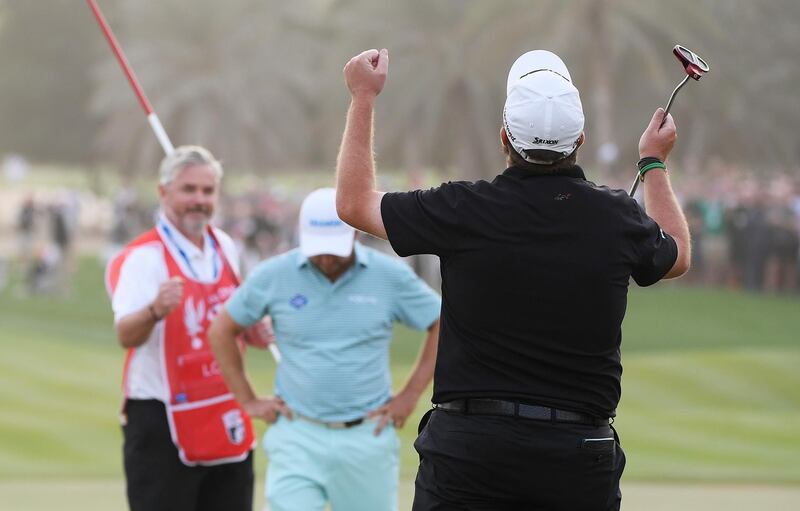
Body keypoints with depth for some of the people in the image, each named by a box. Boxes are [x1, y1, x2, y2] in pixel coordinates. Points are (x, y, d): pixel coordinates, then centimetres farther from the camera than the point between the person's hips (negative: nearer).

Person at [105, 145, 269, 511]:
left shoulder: (224, 247, 9)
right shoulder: (143, 257, -14)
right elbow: (126, 335, -29)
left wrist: (249, 330, 3)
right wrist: (155, 311, -51)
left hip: (228, 422, 7)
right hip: (162, 425, -7)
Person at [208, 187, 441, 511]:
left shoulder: (391, 276, -4)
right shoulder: (274, 275, -3)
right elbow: (221, 331, 9)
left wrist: (410, 395, 1)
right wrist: (248, 401, 5)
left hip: (367, 438, 0)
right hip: (298, 439, 0)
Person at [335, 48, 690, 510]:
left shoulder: (464, 210, -7)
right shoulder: (618, 217, -1)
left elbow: (354, 203, 9)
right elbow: (677, 256, 24)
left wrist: (364, 97, 20)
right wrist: (655, 163, 39)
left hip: (467, 443, -1)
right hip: (581, 452, 2)